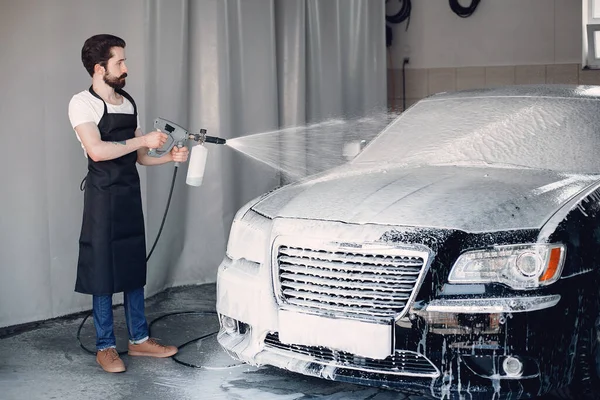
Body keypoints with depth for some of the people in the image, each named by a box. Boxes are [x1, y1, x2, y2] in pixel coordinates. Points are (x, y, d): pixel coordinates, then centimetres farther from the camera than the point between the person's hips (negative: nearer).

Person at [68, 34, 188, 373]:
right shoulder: (83, 103, -10)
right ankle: (106, 346, 11)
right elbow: (97, 151, -24)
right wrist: (144, 140, -18)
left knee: (134, 268, 12)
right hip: (103, 197, -7)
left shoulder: (129, 103, 12)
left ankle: (139, 339, 22)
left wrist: (169, 157, -1)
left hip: (131, 195, 7)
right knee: (103, 272, 0)